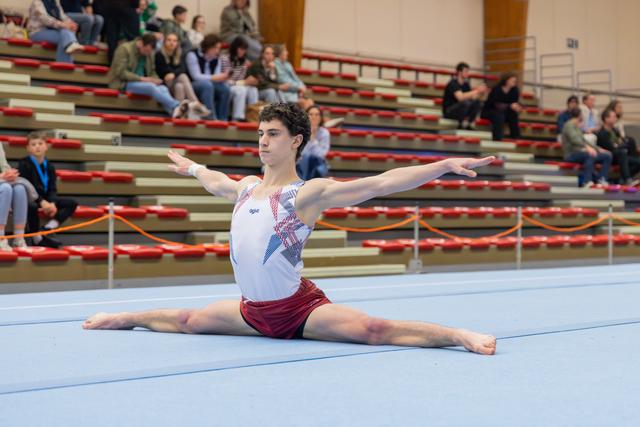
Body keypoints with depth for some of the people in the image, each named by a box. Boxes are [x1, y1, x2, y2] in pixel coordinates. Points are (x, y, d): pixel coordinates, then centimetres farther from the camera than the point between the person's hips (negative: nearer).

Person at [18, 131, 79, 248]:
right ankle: (38, 238, -22)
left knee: (72, 203, -6)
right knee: (32, 206, -41)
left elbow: (53, 189, 3)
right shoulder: (24, 164, -9)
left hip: (46, 199, 6)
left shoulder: (49, 166, 9)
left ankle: (48, 228, -20)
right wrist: (41, 202, -27)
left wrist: (52, 203, -18)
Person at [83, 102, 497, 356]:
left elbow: (381, 184, -19)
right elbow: (216, 182, 35)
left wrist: (446, 165, -27)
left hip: (299, 307, -7)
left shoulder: (308, 193, -12)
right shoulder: (247, 187, 8)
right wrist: (191, 167, 54)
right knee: (187, 322, 21)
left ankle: (461, 336, -27)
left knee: (375, 330, -27)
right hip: (253, 309, 7)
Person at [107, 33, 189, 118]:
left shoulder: (149, 53, 11)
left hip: (141, 82, 6)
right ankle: (176, 106, -48)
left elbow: (152, 72, 19)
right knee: (151, 87, -33)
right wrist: (141, 78, -22)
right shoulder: (124, 49, -9)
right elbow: (120, 72, -16)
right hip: (123, 83, -6)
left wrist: (155, 80, -5)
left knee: (163, 88, -24)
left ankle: (175, 111, -52)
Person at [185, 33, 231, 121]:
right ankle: (211, 119, -42)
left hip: (210, 85, 5)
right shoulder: (193, 55, -11)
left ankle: (222, 119, -21)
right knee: (207, 84, -36)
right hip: (192, 86, -5)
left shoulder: (216, 58, 4)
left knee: (225, 88, -23)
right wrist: (214, 78, -31)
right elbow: (196, 76, -20)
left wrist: (223, 77, -26)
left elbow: (216, 77, -2)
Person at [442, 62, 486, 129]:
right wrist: (476, 91, -33)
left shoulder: (465, 84, 5)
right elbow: (460, 97, -35)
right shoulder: (453, 83, -18)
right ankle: (462, 125, -19)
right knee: (465, 102, -33)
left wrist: (481, 93, -17)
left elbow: (473, 97, 3)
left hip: (460, 110, 7)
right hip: (448, 112, -7)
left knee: (476, 102, -13)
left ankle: (469, 124, -10)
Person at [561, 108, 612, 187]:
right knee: (590, 155, -39)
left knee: (607, 156, -1)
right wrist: (587, 147, -37)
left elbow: (583, 141, 25)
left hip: (580, 152, 9)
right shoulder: (569, 125, -7)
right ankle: (586, 182, -42)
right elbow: (574, 139, -23)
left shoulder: (577, 127, 23)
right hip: (572, 154, -9)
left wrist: (598, 148, 14)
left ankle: (601, 180, -15)